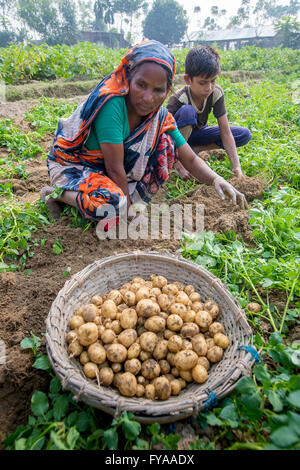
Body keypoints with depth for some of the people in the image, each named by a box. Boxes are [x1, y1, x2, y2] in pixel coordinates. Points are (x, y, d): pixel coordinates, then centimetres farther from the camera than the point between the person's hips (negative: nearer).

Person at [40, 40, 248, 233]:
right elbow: (114, 167, -29)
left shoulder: (160, 116, -10)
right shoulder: (112, 104, -30)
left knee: (165, 144, -10)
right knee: (111, 204, -37)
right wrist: (127, 207, -20)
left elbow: (191, 159, -9)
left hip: (110, 171, 6)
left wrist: (215, 179, -28)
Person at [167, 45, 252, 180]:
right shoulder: (178, 99, -31)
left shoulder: (216, 93, -19)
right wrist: (180, 168, -35)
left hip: (197, 133, 5)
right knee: (187, 111, -38)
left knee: (245, 135, -12)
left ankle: (195, 149, -12)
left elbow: (225, 133, -20)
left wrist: (237, 168, -27)